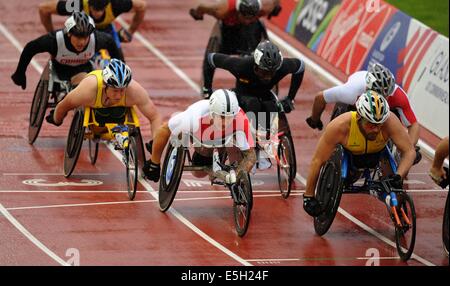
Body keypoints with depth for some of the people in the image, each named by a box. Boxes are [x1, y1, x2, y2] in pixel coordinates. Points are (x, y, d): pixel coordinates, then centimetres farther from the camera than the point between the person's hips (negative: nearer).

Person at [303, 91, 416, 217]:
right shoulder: (340, 126, -41)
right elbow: (317, 161, -32)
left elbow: (409, 151, -32)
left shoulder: (389, 121, -40)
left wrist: (399, 176, -50)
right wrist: (308, 197, -27)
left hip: (378, 153, 1)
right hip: (349, 154, -1)